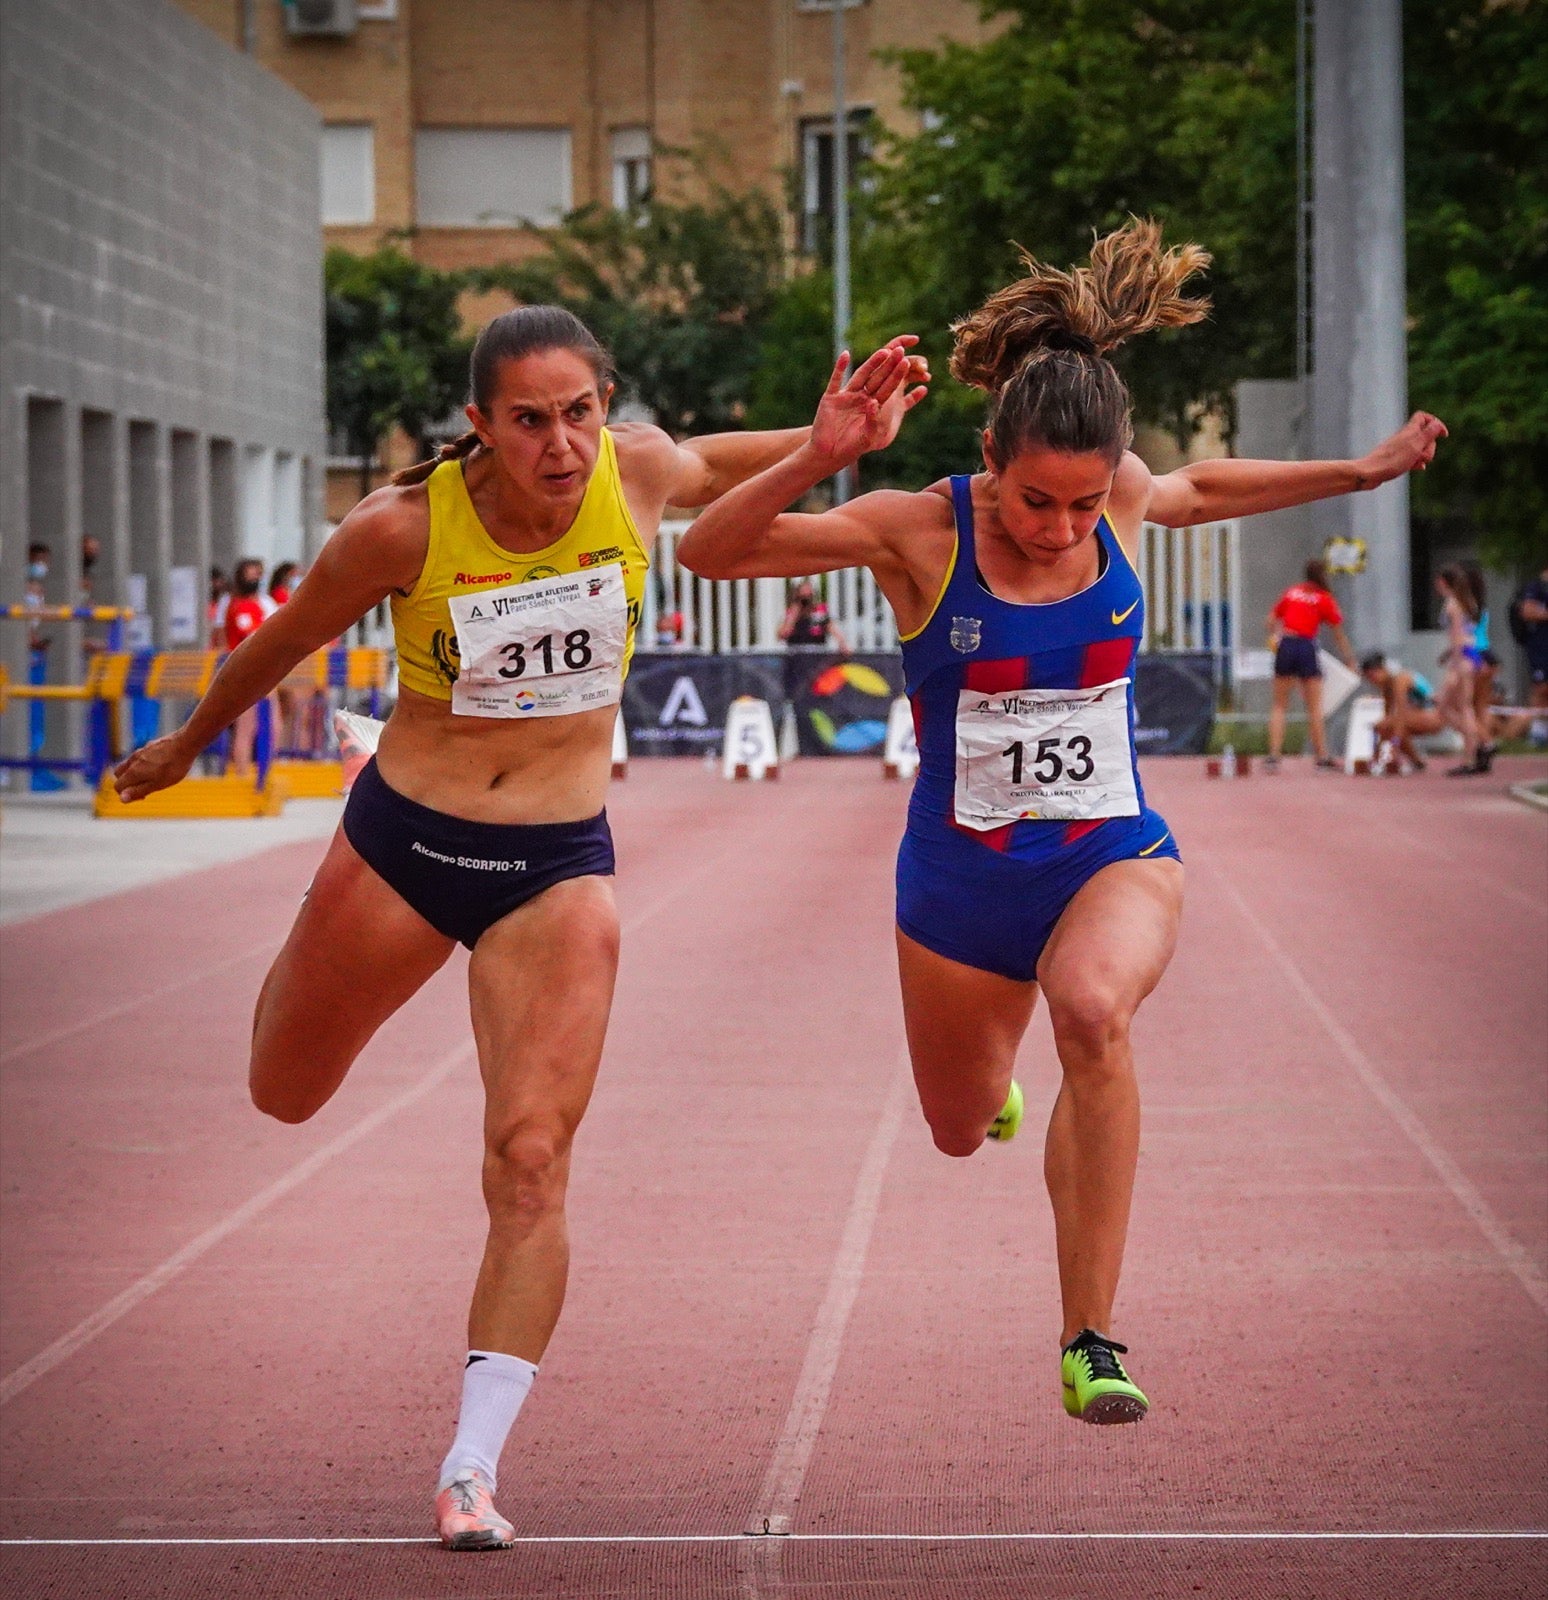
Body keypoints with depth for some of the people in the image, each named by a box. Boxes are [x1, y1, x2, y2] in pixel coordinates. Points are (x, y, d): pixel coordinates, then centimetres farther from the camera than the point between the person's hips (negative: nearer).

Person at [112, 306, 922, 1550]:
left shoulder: (639, 475, -10)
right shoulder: (405, 528, -18)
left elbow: (702, 471, 16)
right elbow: (283, 642, 1)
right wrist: (185, 746, 14)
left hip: (558, 869, 0)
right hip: (401, 839, 0)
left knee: (532, 1165, -12)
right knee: (286, 1095, 20)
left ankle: (473, 1467, -7)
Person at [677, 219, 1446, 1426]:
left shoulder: (1125, 500, -9)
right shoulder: (921, 533, -18)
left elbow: (1201, 489, 17)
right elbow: (709, 554, -22)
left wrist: (1364, 470, 17)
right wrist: (818, 460, -37)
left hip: (1114, 853, 0)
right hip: (962, 874, 0)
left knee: (1094, 1010, -35)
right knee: (963, 1130, 20)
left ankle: (1091, 1341, -28)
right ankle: (996, 1071, 63)